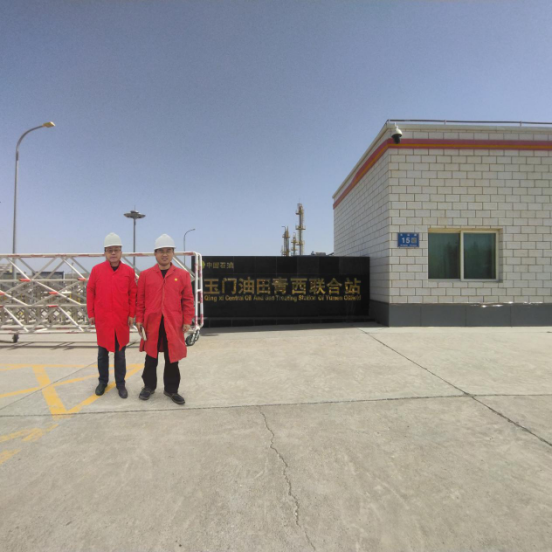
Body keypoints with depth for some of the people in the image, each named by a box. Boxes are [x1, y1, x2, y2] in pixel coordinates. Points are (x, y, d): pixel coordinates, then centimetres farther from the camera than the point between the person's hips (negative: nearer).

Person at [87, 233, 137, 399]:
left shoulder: (129, 271, -2)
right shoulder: (97, 270, -1)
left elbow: (133, 294, 1)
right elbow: (90, 292, 3)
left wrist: (131, 315, -2)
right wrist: (91, 314, 2)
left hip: (122, 320, 0)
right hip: (102, 320, 1)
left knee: (120, 354, 10)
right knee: (102, 353, 14)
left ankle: (120, 383, 22)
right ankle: (103, 381, 31)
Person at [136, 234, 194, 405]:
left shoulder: (182, 275, 1)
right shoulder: (145, 274, 3)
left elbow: (188, 300, 1)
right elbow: (140, 300, 5)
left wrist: (187, 320, -3)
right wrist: (139, 319, 2)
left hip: (174, 324, 0)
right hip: (151, 323, 0)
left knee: (172, 358, 9)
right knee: (151, 357, 13)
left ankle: (171, 389, 25)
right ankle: (149, 386, 32)